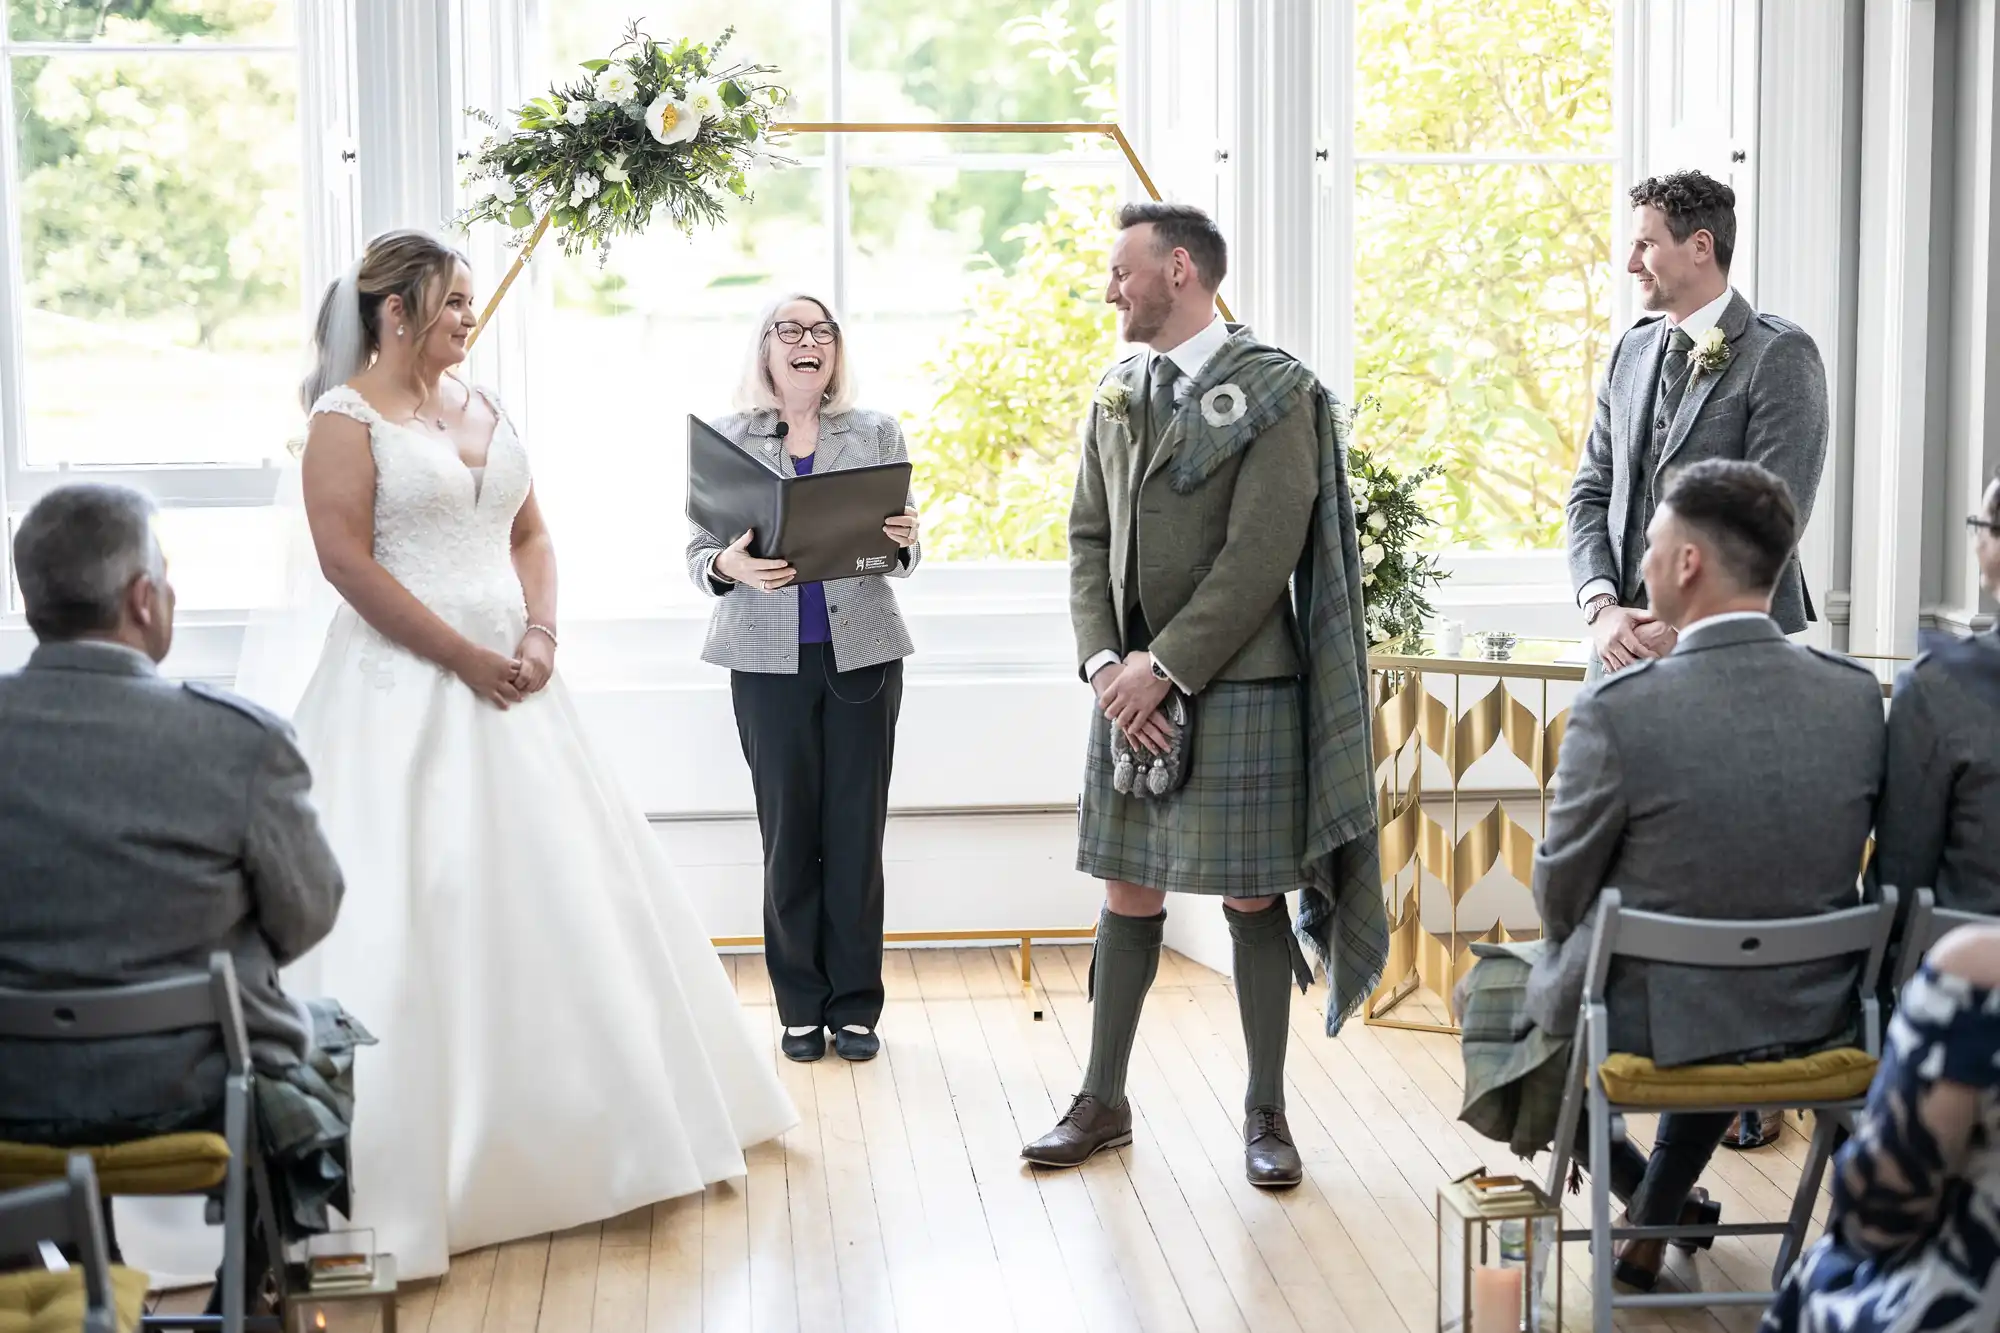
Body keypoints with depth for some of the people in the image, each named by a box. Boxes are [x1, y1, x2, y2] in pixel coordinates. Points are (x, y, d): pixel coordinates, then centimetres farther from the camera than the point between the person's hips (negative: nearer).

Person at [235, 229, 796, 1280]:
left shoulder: (480, 409, 14)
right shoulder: (347, 417, -7)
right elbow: (348, 561, -15)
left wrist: (539, 636, -2)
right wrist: (464, 656, -16)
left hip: (509, 682, 7)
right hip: (405, 690, -7)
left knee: (556, 889, 11)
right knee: (421, 904, -6)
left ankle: (576, 1125, 25)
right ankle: (413, 1153, 3)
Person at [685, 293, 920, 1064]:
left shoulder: (877, 434, 8)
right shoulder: (728, 438, 5)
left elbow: (902, 551, 8)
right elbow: (699, 551, 3)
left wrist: (902, 541, -15)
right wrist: (728, 566, -19)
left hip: (863, 652, 1)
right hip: (769, 659, -1)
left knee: (857, 830, 2)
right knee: (788, 830, 2)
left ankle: (855, 1005, 12)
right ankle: (801, 1007, 14)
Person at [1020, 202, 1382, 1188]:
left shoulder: (1274, 393, -7)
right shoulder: (1115, 395, 12)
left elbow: (1262, 554, -15)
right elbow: (1090, 539, 11)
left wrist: (1165, 665, -16)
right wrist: (1106, 664, -4)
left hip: (1237, 687, -5)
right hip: (1132, 687, 5)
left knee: (1252, 900, 3)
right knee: (1129, 897, 12)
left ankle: (1265, 1113, 15)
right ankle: (1103, 1102, 22)